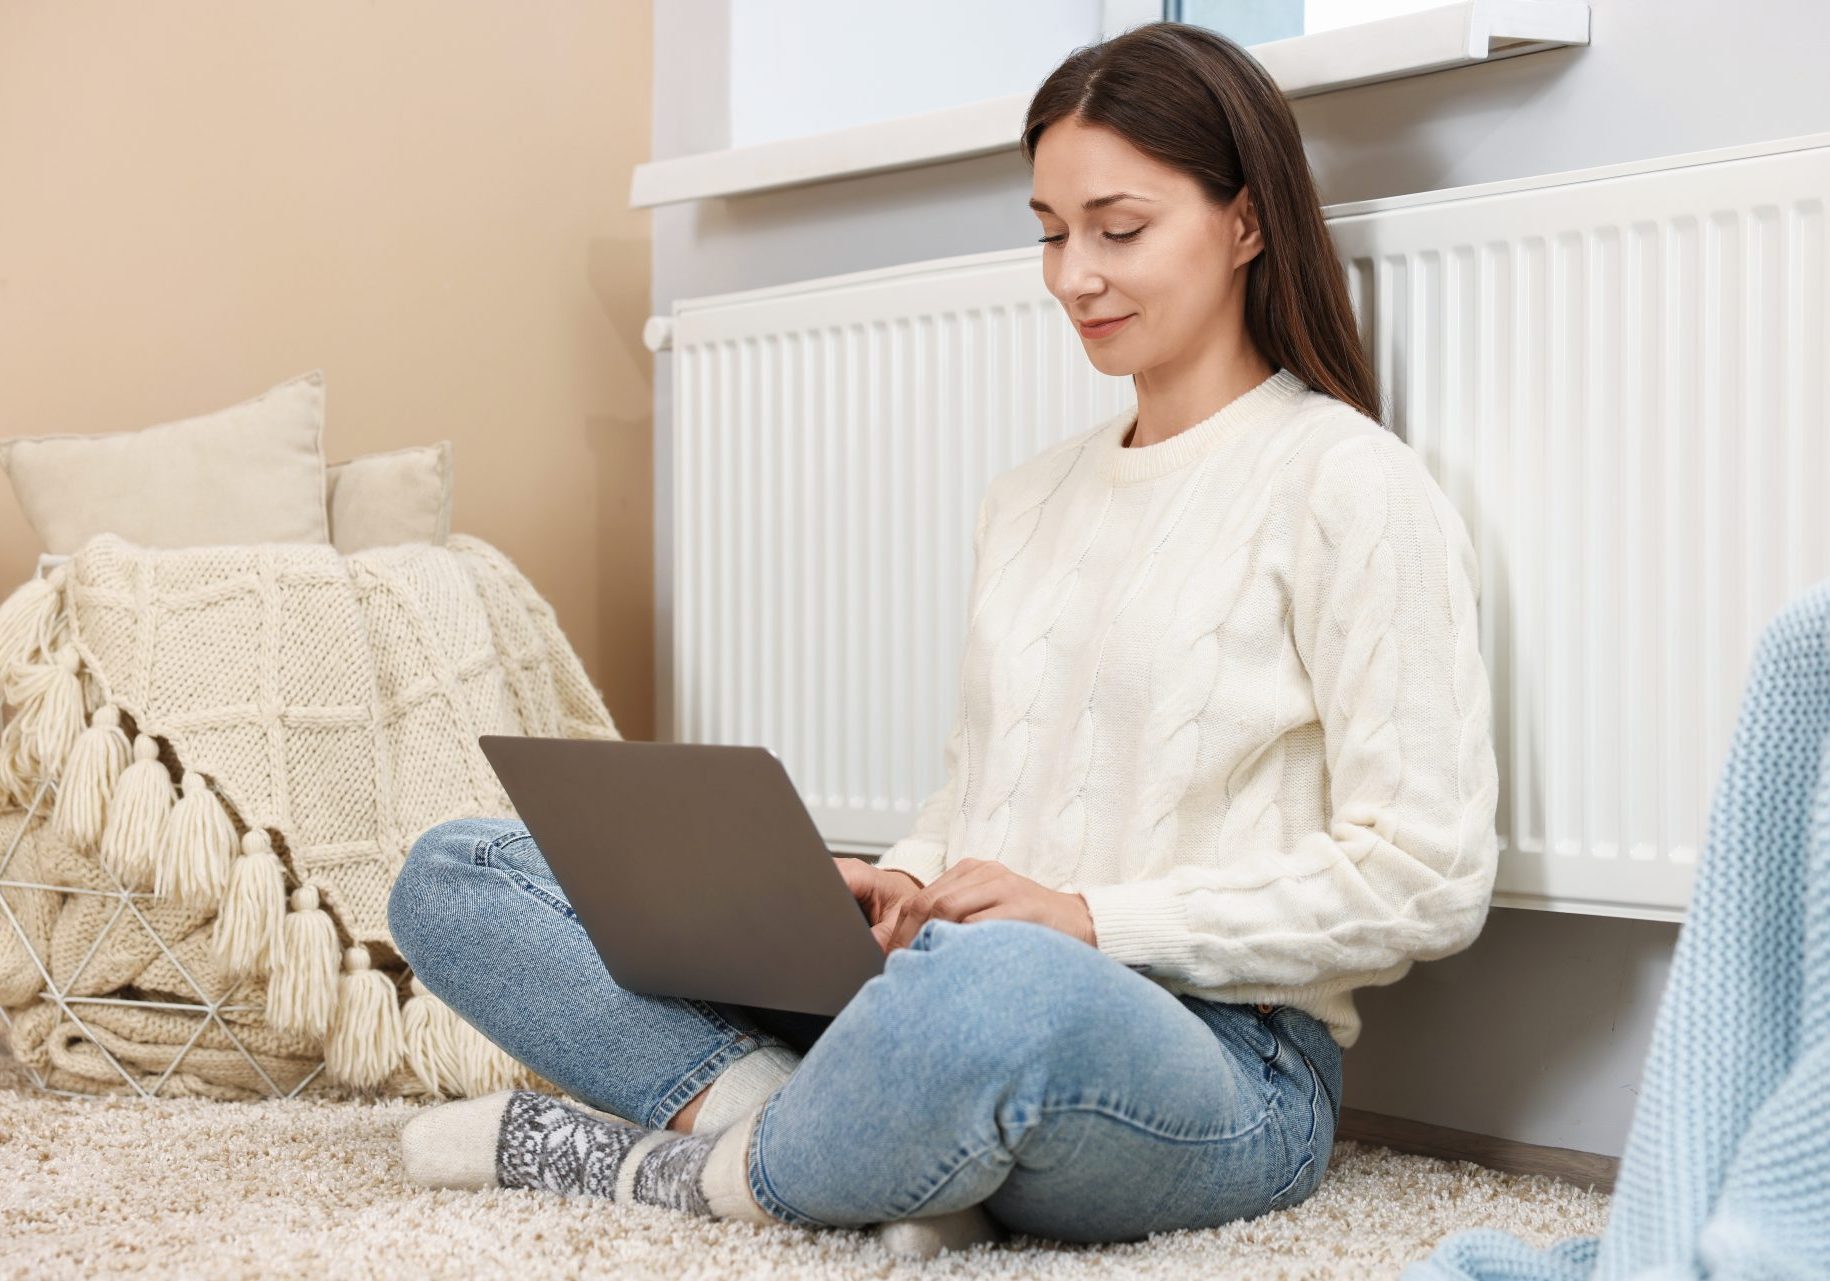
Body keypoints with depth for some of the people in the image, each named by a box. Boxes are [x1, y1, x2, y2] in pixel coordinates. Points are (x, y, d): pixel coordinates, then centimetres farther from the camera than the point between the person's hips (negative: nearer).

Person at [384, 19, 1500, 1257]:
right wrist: (895, 885, 0)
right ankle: (769, 1107, -22)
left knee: (1000, 990, -45)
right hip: (940, 985, 7)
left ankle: (676, 1168, -16)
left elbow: (1426, 878, -10)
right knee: (458, 876, 0)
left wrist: (1097, 918, -14)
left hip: (1215, 1055, -7)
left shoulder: (1346, 487, -3)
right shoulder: (1028, 499, 21)